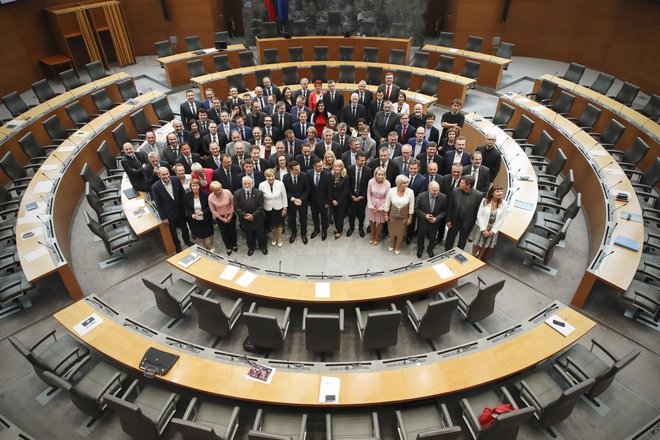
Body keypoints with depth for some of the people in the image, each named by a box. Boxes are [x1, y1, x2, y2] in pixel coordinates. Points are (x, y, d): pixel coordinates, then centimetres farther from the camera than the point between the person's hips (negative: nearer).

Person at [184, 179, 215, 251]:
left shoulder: (205, 194, -15)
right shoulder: (186, 196, -10)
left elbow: (209, 206, -7)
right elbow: (186, 208, -1)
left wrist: (203, 212, -23)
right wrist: (191, 215, -18)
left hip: (205, 219, -2)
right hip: (194, 220, 2)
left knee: (208, 234, 14)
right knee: (200, 235, 17)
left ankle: (212, 248, 39)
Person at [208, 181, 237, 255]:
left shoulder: (227, 192, -24)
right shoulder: (210, 197, -23)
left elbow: (233, 203, -11)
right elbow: (213, 210, -10)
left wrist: (231, 215, -12)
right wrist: (222, 219, -11)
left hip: (231, 215, 0)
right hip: (219, 217, 0)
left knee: (232, 230, 18)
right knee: (224, 233, 14)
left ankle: (234, 245, 44)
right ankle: (228, 247, 38)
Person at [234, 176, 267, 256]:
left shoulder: (259, 193, -16)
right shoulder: (237, 193, -12)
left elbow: (261, 207, -14)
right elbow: (236, 207, -10)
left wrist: (253, 215, -22)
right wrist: (244, 215, -21)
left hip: (257, 218, -1)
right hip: (244, 219, 1)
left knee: (261, 234, 18)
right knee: (248, 235, 20)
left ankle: (263, 247, 43)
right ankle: (251, 247, 45)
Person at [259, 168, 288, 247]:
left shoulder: (280, 184, -20)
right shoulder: (262, 185, -18)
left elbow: (284, 197, -8)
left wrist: (285, 208, -4)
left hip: (279, 208, 0)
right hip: (268, 209, 1)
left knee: (279, 223, 18)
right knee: (272, 225, 20)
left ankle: (279, 238, 45)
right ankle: (274, 237, 49)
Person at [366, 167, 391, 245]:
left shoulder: (387, 183, -23)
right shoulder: (371, 181, -20)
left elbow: (387, 197, -11)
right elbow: (368, 195, -6)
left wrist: (380, 208, -9)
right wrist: (371, 206, -7)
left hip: (382, 206, -1)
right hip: (372, 204, 2)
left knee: (380, 222, 15)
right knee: (371, 221, 19)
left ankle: (377, 237, 39)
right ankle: (372, 236, 43)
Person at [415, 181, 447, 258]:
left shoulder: (443, 197, -19)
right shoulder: (421, 196, -23)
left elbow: (444, 211, -7)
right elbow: (416, 208, -11)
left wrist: (437, 218, -22)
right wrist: (425, 215, -25)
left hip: (435, 222, 1)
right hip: (422, 221, -1)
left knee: (432, 238, 22)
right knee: (420, 237, 23)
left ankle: (430, 249, 52)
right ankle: (420, 248, 53)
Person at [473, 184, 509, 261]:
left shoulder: (504, 204, -13)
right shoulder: (485, 201, -16)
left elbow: (501, 219, -8)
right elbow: (479, 215, -13)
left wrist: (493, 230, -10)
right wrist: (483, 229, -16)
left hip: (493, 229, 2)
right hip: (482, 227, -2)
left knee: (486, 245, 19)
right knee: (477, 243, 15)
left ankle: (478, 259, 40)